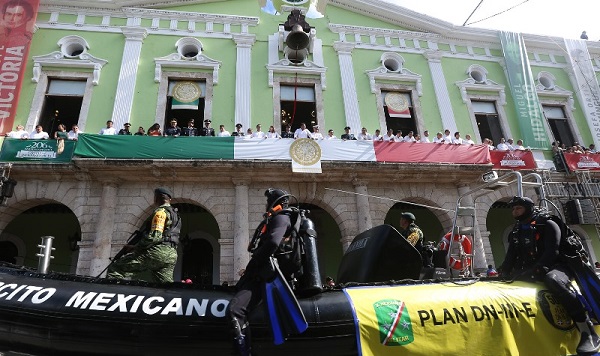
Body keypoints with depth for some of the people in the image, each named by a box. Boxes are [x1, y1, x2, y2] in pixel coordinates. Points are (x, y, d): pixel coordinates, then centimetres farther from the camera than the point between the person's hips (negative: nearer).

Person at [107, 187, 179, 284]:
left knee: (115, 269, -8)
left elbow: (155, 236, -16)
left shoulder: (160, 211, -3)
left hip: (158, 251, -9)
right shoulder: (174, 213, 26)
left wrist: (135, 247, -8)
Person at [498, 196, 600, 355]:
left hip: (555, 267, -7)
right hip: (530, 273, 7)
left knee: (553, 280, -39)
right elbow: (510, 258, 11)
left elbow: (552, 252, -15)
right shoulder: (516, 232, 17)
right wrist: (504, 273, -7)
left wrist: (536, 270, -26)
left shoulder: (547, 225, -2)